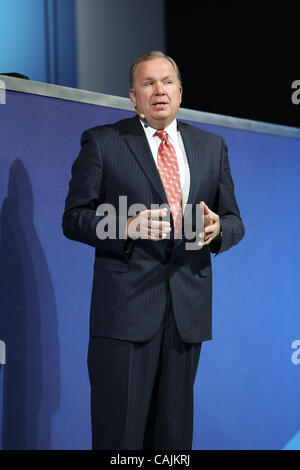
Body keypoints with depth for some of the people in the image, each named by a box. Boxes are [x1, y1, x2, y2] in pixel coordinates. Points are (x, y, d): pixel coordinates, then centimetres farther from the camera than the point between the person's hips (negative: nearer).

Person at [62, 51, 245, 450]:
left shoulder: (212, 147, 14)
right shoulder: (101, 141, 4)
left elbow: (234, 221, 16)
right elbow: (73, 218, 0)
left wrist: (217, 229, -9)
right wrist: (126, 226, -18)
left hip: (188, 308, 4)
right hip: (125, 306, -3)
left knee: (174, 428, 11)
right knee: (119, 429, -1)